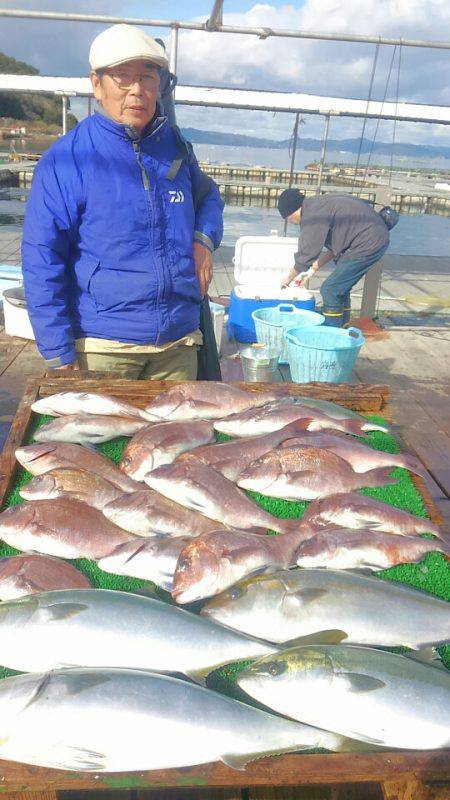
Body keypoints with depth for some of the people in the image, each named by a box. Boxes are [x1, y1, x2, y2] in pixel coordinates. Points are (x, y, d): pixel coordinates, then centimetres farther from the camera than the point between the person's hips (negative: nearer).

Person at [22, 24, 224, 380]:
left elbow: (208, 196, 25)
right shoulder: (65, 159, -8)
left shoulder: (175, 145, 7)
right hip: (102, 347, -4)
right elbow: (41, 262, -10)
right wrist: (59, 353, -13)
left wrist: (204, 238, 1)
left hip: (179, 343, 5)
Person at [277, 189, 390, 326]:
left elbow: (306, 255, -11)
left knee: (330, 289, -7)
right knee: (340, 288, 17)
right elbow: (335, 247, 21)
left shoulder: (312, 215, -15)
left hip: (368, 243, -10)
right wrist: (313, 269, 21)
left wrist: (289, 277, 5)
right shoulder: (320, 205, 15)